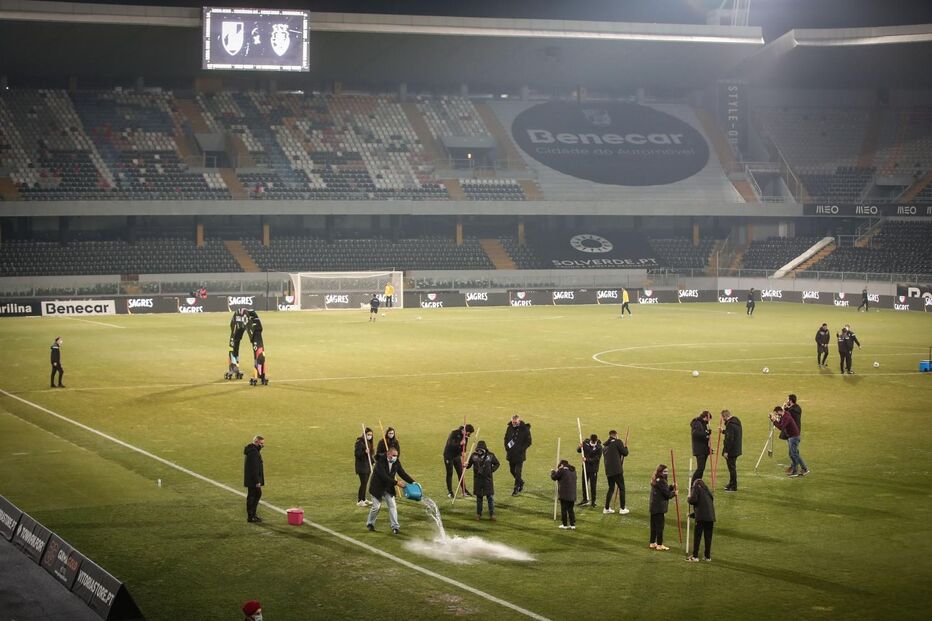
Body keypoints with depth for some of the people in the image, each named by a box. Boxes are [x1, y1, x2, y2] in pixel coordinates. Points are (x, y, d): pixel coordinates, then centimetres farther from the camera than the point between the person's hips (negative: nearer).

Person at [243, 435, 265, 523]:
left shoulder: (253, 450, 12)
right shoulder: (253, 452, -22)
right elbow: (254, 468, -24)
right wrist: (257, 481, -23)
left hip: (251, 479, 11)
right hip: (252, 479, -11)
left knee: (258, 494, 18)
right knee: (251, 496, -3)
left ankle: (252, 514, 26)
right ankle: (250, 517, 5)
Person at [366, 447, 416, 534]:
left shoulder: (396, 462, -6)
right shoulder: (380, 461, -25)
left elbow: (403, 473, -5)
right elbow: (384, 476, -32)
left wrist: (413, 482, -19)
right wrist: (396, 482, -37)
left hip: (389, 488, 5)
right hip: (378, 488, -5)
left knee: (392, 506, -2)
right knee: (376, 507, 2)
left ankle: (395, 527, 0)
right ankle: (370, 523, 25)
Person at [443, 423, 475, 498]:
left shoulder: (465, 436, -3)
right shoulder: (454, 433, -23)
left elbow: (464, 448, 4)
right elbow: (450, 444, -32)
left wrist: (464, 460, -2)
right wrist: (460, 443, -41)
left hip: (457, 455, 6)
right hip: (449, 456, -6)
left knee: (460, 473, 5)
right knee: (449, 473, -2)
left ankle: (464, 490, 12)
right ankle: (450, 492, 5)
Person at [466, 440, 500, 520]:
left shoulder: (490, 455, -7)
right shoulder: (474, 455, -5)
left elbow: (497, 464, 6)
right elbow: (469, 464, 1)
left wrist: (492, 470, -7)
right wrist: (466, 465, -21)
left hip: (488, 479, -1)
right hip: (477, 480, 1)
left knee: (490, 497, 0)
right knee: (479, 497, 10)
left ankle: (492, 514, 7)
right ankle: (478, 514, 21)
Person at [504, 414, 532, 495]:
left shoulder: (525, 429, -10)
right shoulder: (509, 428, 2)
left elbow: (528, 442, -6)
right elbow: (506, 438, 15)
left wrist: (521, 449, -15)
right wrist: (507, 448, 1)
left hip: (520, 455, -5)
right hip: (511, 454, 5)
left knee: (517, 472, -6)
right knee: (512, 470, 14)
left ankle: (516, 489, 3)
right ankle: (521, 482, 37)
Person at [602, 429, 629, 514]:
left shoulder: (604, 445, 15)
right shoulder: (618, 442, -6)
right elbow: (625, 453, -5)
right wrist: (625, 447, 15)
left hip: (608, 470, 6)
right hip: (617, 470, -6)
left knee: (611, 488, 17)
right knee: (621, 488, 4)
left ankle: (607, 508, 16)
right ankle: (622, 508, 4)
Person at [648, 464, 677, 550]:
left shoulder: (655, 480, 11)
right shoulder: (661, 481, -19)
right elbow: (667, 494, -17)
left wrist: (671, 487, 0)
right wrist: (674, 493, 1)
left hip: (653, 506, 10)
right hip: (659, 507, -10)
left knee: (654, 526, 16)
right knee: (659, 526, -3)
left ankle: (652, 543, 23)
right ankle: (659, 545, 1)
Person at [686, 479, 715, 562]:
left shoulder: (696, 488, 7)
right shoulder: (707, 491, 25)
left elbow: (693, 500, -10)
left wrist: (688, 499, 14)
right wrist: (692, 514, 31)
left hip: (701, 517, -6)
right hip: (711, 517, 6)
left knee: (697, 536, 0)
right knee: (708, 537, 11)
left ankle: (695, 556, 0)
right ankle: (708, 556, 14)